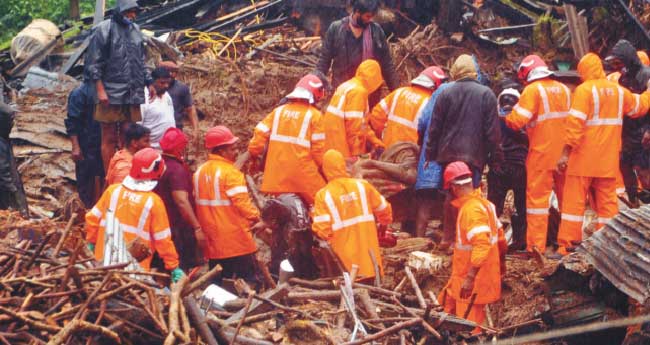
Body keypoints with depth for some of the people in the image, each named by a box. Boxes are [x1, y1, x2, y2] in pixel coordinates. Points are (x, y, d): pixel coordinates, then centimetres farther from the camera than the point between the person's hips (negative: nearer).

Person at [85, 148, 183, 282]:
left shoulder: (113, 190, -2)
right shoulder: (153, 201, -13)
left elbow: (92, 218, 6)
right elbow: (163, 239, -9)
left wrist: (91, 241, 23)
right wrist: (174, 267, 0)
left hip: (104, 263, 4)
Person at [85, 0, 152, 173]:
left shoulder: (136, 31, 13)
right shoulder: (104, 29, -4)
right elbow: (93, 62, -7)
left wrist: (149, 84, 15)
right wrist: (100, 90, -12)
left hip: (132, 94, 5)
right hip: (110, 95, -5)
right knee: (109, 139, 0)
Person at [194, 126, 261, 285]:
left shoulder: (200, 171, 8)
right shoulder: (230, 172, -16)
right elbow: (242, 202, -22)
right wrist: (257, 217, -8)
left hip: (213, 240, 7)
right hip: (237, 241, -7)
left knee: (218, 282, 13)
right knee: (248, 282, -1)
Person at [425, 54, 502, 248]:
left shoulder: (445, 94, 3)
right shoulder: (486, 94, -2)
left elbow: (434, 128, 6)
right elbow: (493, 130, -2)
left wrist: (431, 154, 13)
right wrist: (496, 157, 3)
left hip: (449, 152, 3)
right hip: (474, 154, -3)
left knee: (451, 194, 15)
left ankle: (447, 237, 19)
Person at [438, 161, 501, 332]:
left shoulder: (471, 209, -22)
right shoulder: (483, 203, 8)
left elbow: (482, 245, -32)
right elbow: (499, 238, 16)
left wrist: (470, 278, -33)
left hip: (472, 282, -10)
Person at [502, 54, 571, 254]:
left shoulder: (533, 90, -11)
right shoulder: (563, 89, 8)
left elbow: (517, 121, -16)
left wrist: (507, 119, 3)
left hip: (542, 153, -6)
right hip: (565, 152, 6)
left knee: (537, 197, 0)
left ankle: (536, 246, -1)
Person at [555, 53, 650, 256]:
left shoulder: (584, 90, -10)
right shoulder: (619, 91, 9)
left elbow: (575, 123, -18)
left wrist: (566, 151, -18)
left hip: (583, 159, -5)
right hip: (608, 161, 6)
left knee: (574, 201, -2)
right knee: (607, 202, 10)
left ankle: (567, 247, -4)